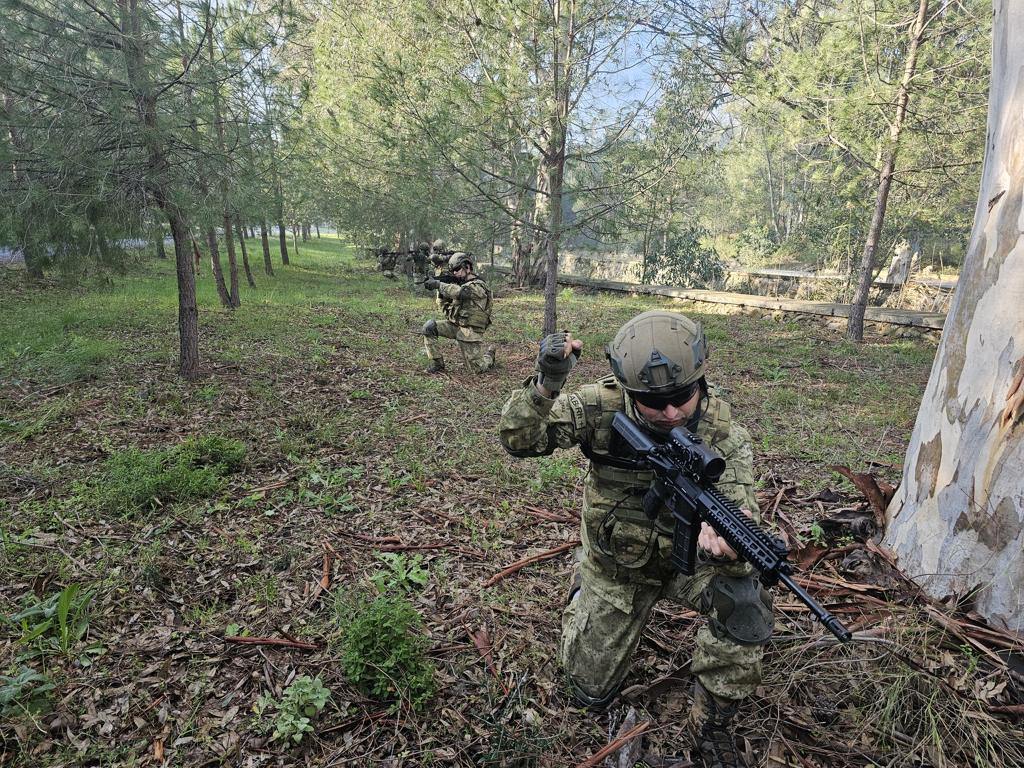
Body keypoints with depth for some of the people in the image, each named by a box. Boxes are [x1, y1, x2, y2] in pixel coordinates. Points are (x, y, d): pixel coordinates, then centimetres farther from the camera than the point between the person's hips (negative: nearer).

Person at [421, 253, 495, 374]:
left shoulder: (478, 286, -13)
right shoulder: (459, 285, 11)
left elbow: (460, 292, -33)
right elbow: (445, 304, 12)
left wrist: (439, 284, -28)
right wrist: (441, 291, -7)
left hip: (470, 331, -6)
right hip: (454, 325, 7)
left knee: (478, 369, -6)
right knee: (429, 327, -15)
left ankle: (489, 354, 29)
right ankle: (437, 363, -5)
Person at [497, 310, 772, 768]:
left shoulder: (722, 433, -22)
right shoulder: (603, 408, -25)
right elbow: (518, 441, -26)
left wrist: (724, 540, -52)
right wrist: (545, 385, -45)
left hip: (687, 556, 0)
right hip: (617, 565, 0)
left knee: (744, 601, -32)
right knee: (590, 691, 10)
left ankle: (712, 728, -5)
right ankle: (582, 596, 39)